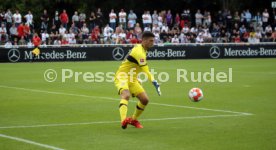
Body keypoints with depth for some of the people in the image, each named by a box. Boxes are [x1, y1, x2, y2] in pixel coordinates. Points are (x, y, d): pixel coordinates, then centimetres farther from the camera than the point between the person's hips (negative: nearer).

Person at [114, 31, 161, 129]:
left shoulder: (140, 48, 10)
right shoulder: (139, 52, -21)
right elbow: (146, 71, -24)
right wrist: (155, 83, -24)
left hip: (132, 79, 9)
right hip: (122, 77, -9)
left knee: (145, 99, 3)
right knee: (126, 95, -36)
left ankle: (133, 120, 24)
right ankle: (124, 120, -55)